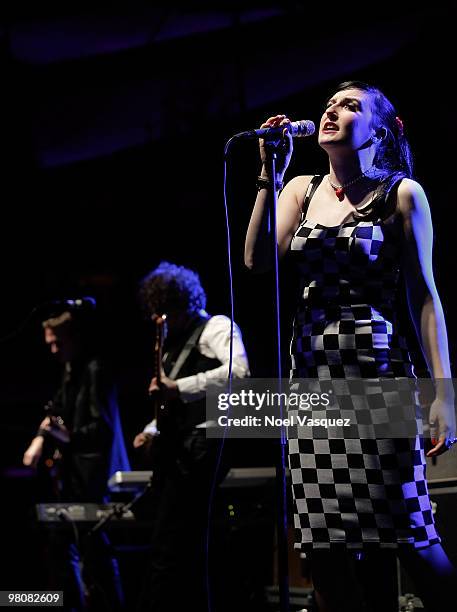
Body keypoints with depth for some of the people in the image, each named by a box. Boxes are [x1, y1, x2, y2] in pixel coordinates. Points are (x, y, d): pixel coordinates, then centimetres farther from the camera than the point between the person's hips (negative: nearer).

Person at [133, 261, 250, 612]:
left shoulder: (216, 327, -3)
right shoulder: (176, 342, 22)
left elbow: (238, 370, -22)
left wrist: (178, 388, -23)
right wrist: (153, 431, 16)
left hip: (199, 447, -9)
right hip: (174, 449, 9)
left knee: (168, 549, -13)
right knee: (185, 550, 8)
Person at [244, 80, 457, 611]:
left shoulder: (401, 194, 2)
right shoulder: (302, 190, 13)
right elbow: (258, 259, -2)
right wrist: (270, 173, -3)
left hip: (376, 370, -4)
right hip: (312, 376, 4)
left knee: (407, 535, -10)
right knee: (328, 544, 1)